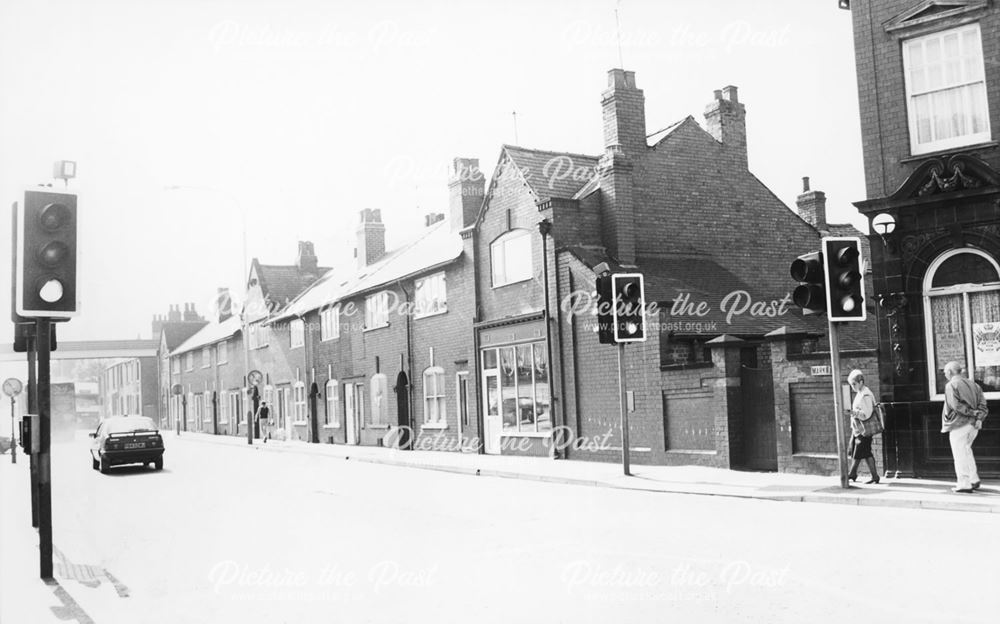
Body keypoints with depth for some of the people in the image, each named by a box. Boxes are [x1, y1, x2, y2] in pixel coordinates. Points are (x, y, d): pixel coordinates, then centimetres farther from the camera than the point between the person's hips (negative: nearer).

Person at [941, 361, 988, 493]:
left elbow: (956, 405, -20)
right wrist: (979, 417, -6)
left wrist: (972, 413, -13)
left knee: (960, 454, -2)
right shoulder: (972, 384, 14)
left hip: (959, 424, -8)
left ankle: (964, 485, -1)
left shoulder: (951, 385, -8)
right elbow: (982, 402, 5)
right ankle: (974, 480, 24)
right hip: (973, 424, 8)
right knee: (966, 451, 22)